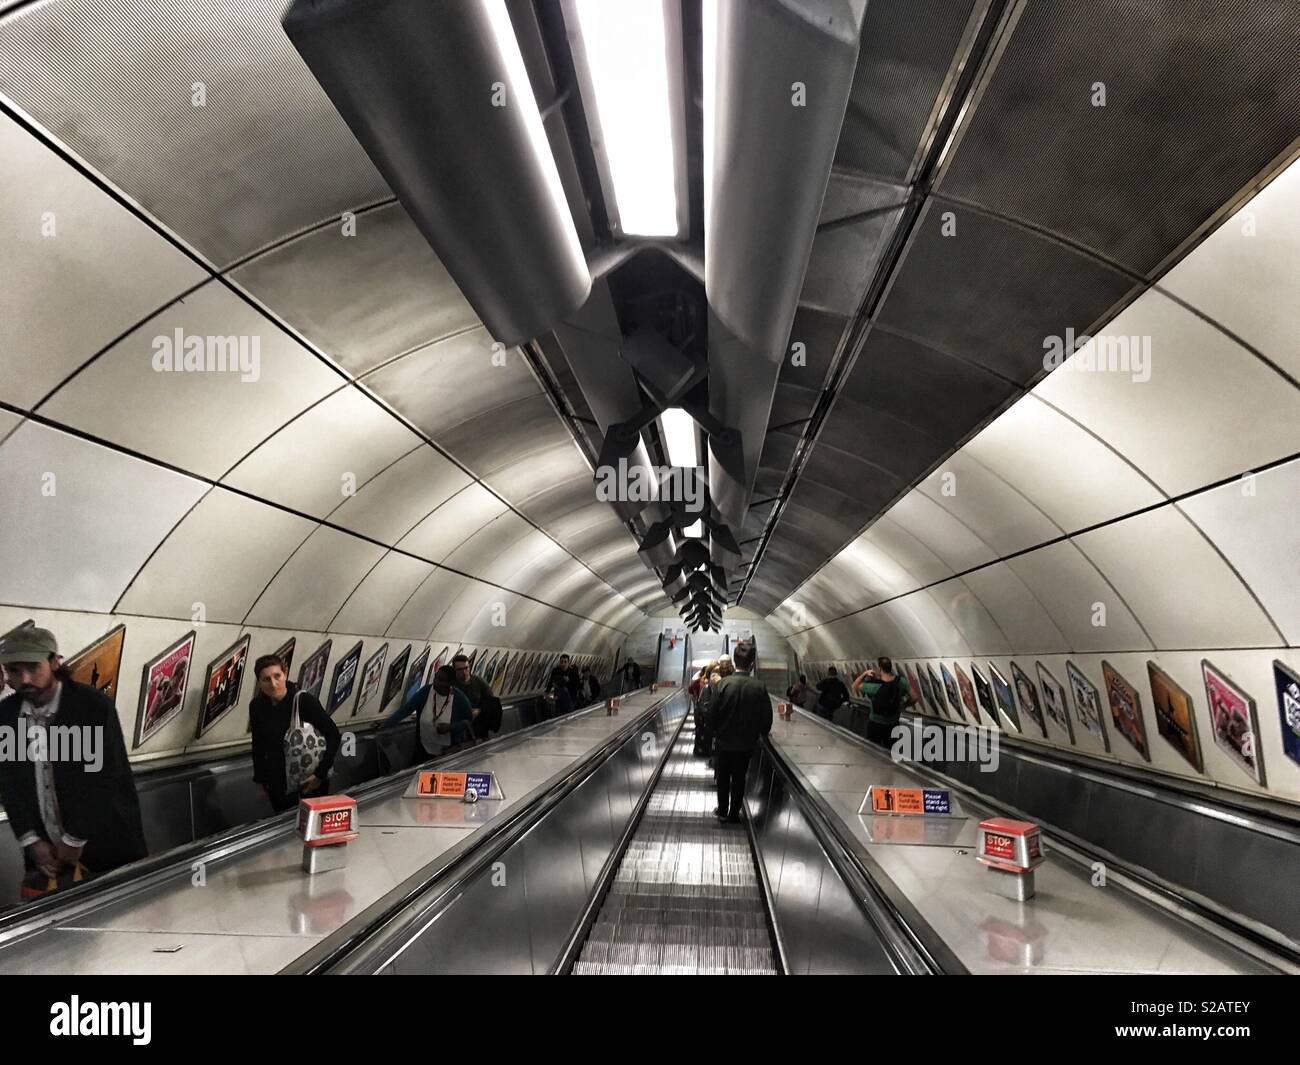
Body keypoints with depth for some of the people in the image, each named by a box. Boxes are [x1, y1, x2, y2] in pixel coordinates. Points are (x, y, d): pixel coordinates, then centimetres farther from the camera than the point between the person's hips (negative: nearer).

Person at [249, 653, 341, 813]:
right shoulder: (257, 706, -4)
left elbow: (332, 734, -14)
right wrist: (261, 781, 12)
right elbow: (258, 746, 9)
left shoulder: (304, 700, -17)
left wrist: (320, 774, -16)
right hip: (278, 785, 3)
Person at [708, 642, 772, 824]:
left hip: (724, 740, 0)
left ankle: (722, 810, 30)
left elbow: (714, 712, -14)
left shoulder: (724, 683, -19)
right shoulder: (760, 686, -17)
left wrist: (716, 731, 5)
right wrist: (761, 733, 10)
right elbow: (767, 716, -9)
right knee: (739, 778, 16)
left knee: (723, 776, 19)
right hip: (747, 742, 0)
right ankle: (734, 814, 24)